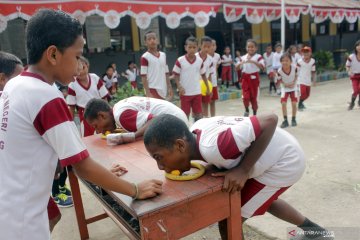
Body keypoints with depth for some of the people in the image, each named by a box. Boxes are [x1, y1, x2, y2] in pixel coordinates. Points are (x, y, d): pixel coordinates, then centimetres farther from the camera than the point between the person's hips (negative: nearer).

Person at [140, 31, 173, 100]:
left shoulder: (163, 55, 12)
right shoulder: (145, 57, -8)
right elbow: (144, 77, -12)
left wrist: (170, 88, 10)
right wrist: (148, 93, -17)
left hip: (163, 90, 7)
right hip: (153, 90, -7)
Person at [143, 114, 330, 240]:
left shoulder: (211, 147, -39)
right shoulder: (195, 131, -13)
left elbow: (270, 120, -37)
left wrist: (242, 170, -33)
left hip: (283, 164, -8)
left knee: (229, 222, -5)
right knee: (263, 200, 34)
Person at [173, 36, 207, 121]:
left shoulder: (200, 61, 0)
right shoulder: (180, 60, -9)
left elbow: (203, 75, 11)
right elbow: (176, 75, -5)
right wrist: (179, 87, -18)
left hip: (197, 92, 3)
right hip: (185, 93, -3)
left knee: (198, 113, 10)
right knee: (185, 114, 7)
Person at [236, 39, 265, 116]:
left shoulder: (258, 57, -5)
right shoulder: (243, 57, 6)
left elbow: (262, 67, -20)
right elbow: (237, 68, 5)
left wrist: (253, 62, -30)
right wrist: (241, 63, -15)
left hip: (254, 78, -2)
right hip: (245, 78, 2)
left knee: (253, 97, 7)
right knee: (245, 97, -7)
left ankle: (254, 113, 24)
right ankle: (246, 110, 20)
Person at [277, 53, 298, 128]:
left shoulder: (294, 68, -21)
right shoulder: (279, 71, -23)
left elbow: (296, 76, -3)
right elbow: (279, 80, -8)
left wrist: (294, 83, -17)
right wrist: (285, 84, -21)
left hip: (293, 88, 0)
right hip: (285, 88, 0)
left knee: (294, 103, -3)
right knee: (283, 103, -11)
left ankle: (293, 119, 16)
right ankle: (285, 120, 1)